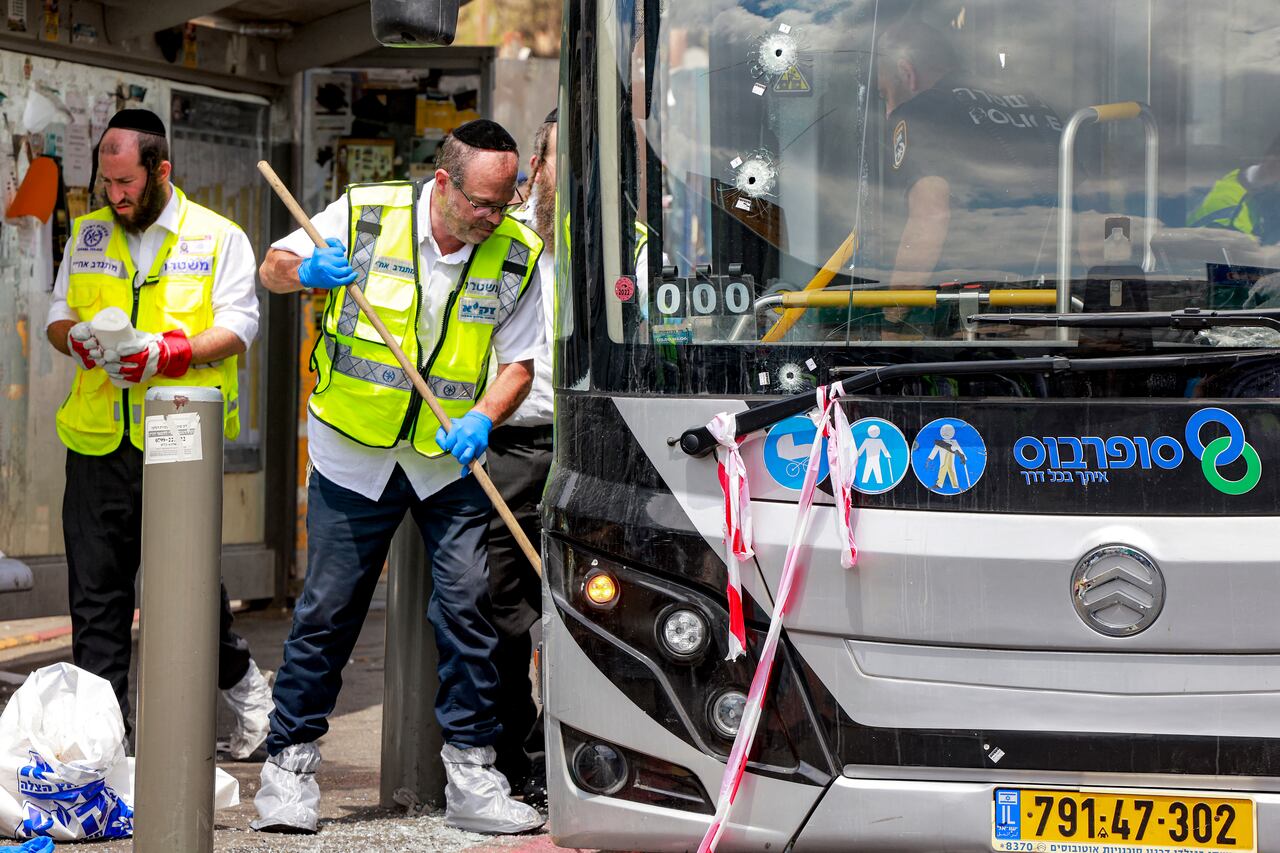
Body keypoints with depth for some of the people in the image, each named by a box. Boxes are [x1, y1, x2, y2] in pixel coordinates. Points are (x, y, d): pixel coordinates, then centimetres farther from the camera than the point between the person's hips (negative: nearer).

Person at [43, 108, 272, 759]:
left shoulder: (219, 238, 4)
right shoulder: (89, 235, 16)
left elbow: (237, 326, -4)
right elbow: (58, 314, 17)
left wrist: (168, 352, -21)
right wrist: (75, 337, -8)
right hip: (98, 440, 4)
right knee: (96, 589, 3)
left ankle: (242, 683, 23)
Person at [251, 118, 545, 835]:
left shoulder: (517, 253, -5)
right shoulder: (366, 214, -11)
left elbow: (518, 363, 1)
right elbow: (274, 269, 3)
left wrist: (481, 419, -18)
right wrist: (307, 270, -21)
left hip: (451, 460, 1)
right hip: (354, 453, -1)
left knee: (467, 608, -4)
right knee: (328, 610, 2)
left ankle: (472, 776, 4)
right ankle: (291, 763, 16)